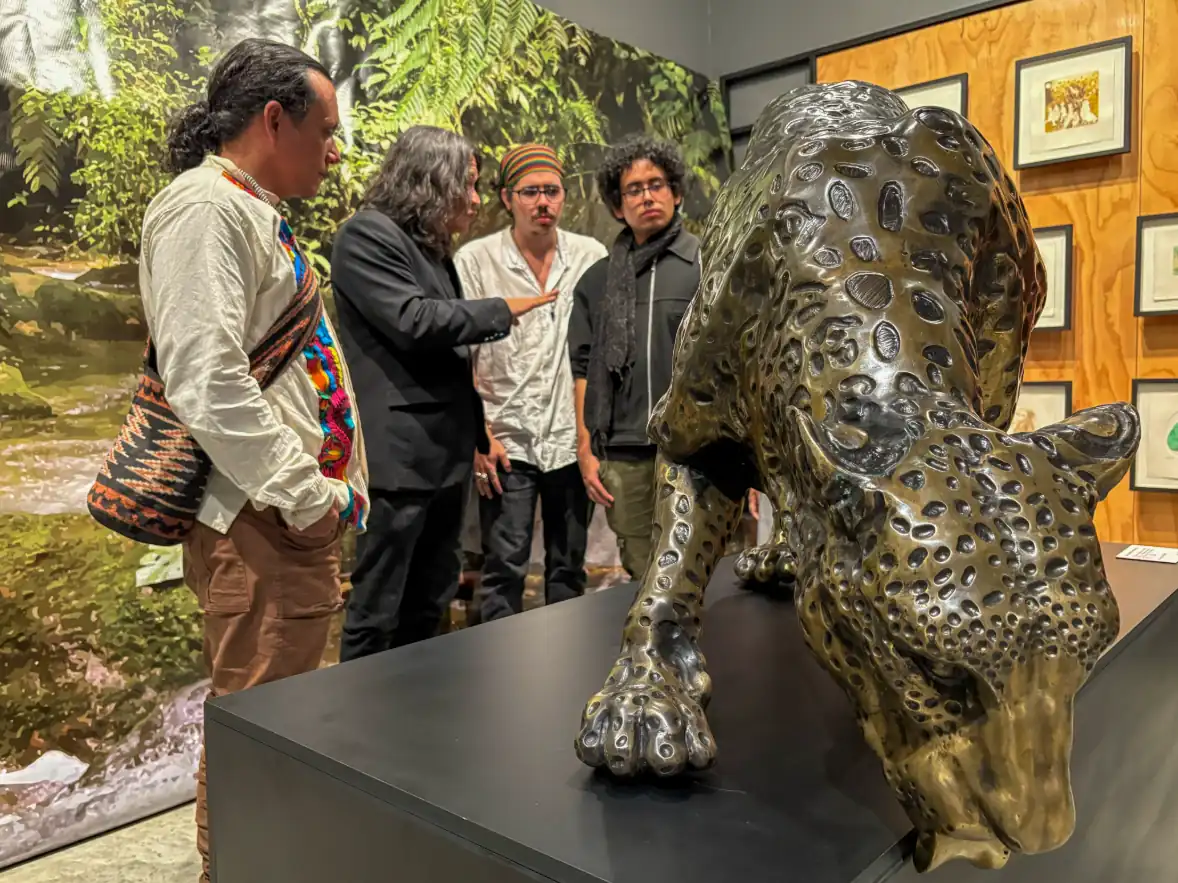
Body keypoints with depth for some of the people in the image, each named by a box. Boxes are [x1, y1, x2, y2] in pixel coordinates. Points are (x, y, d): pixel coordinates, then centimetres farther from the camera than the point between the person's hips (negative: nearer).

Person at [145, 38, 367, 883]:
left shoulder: (257, 211, 18)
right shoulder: (207, 205, -13)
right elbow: (208, 383, -23)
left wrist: (331, 494, 17)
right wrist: (310, 498, -17)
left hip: (300, 514, 10)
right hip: (260, 524, -10)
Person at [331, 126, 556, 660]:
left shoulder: (434, 249, 20)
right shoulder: (367, 235, -6)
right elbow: (414, 321, -18)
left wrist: (477, 434, 21)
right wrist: (501, 312, -6)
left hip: (446, 452, 9)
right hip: (397, 455, -9)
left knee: (430, 606, 15)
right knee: (377, 611, -1)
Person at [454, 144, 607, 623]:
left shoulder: (592, 257, 4)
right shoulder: (474, 260, -2)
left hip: (574, 439, 3)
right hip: (507, 441, -2)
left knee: (569, 570, 13)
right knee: (504, 569, -1)